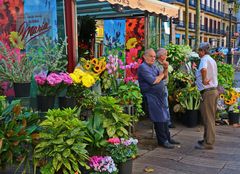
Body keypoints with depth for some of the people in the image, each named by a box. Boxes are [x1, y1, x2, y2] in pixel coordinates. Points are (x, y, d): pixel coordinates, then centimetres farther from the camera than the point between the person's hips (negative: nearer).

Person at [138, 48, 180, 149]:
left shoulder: (153, 66, 17)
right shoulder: (143, 67, -11)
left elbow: (164, 77, 13)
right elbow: (154, 81, -19)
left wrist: (166, 68, -6)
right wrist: (161, 75, -1)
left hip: (160, 95, 9)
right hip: (152, 96, -9)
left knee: (165, 117, 13)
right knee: (159, 119, -5)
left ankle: (167, 138, 23)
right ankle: (162, 140, 4)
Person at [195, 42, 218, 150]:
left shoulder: (205, 59, -14)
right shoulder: (212, 60, 17)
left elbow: (204, 69, -36)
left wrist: (204, 80, -23)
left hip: (207, 92, -10)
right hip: (214, 90, 10)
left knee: (207, 118, -4)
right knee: (210, 117, 15)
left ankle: (208, 143, 2)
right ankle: (208, 139, 25)